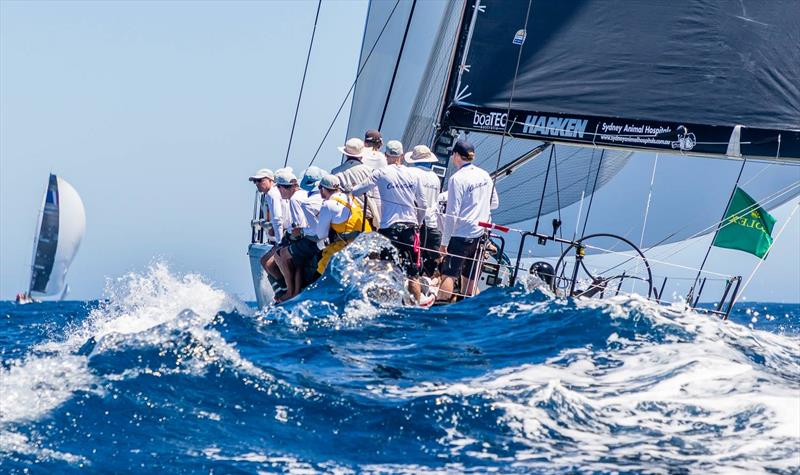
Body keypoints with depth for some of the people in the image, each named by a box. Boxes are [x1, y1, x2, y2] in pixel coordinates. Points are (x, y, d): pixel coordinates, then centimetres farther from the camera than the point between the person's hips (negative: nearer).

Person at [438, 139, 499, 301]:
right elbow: (495, 203, 20)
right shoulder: (485, 176, 7)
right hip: (480, 234, 7)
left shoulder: (457, 178, -14)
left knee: (449, 275, -9)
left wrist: (444, 242, -12)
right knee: (470, 278, 13)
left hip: (460, 234, -7)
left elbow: (452, 213, -16)